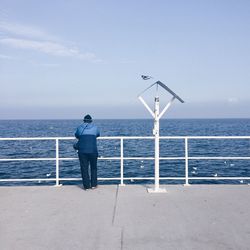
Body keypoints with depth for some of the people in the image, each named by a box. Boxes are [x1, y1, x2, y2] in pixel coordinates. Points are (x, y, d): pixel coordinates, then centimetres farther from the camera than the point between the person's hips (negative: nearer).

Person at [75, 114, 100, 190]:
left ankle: (86, 185, 8)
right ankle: (93, 184, 17)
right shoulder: (95, 127, 7)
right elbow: (98, 134, 26)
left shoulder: (80, 128, 7)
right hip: (93, 151, 0)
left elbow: (76, 136, 24)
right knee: (93, 168, 14)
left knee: (84, 168, 6)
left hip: (82, 151, 0)